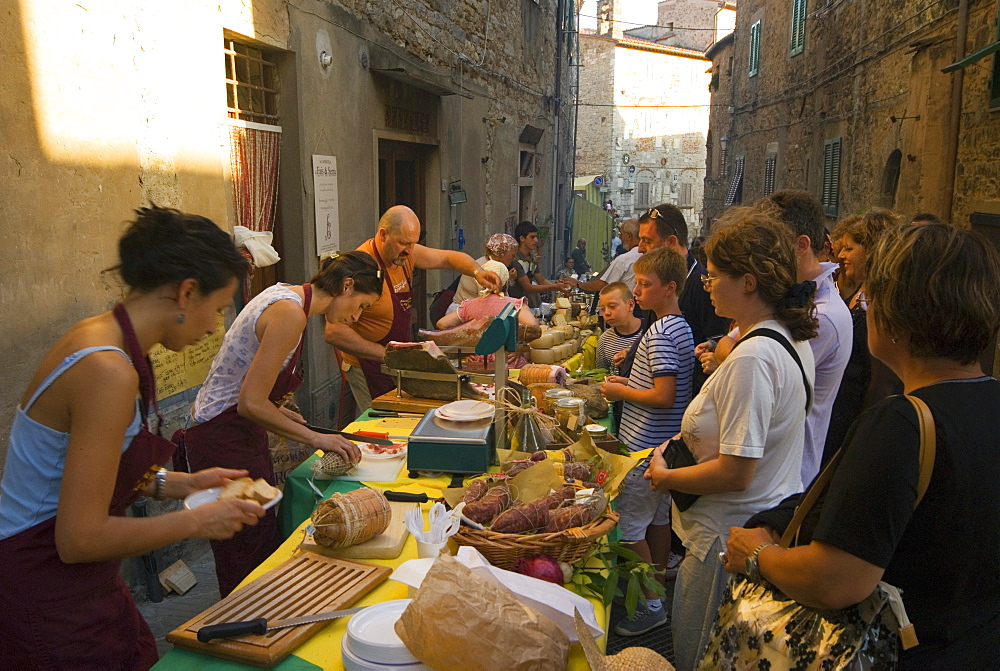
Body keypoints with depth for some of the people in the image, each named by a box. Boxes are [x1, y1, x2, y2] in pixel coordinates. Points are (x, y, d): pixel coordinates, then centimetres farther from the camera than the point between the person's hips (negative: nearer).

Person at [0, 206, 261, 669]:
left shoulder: (99, 337, 1)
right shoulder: (108, 372, -27)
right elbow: (81, 538, -25)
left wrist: (178, 484, 7)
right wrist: (196, 521, -15)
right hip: (47, 608, -9)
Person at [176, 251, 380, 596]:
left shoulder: (285, 295, 7)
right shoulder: (290, 313, -22)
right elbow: (251, 404, -24)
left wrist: (277, 409, 9)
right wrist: (315, 438, -17)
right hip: (224, 442, -10)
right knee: (254, 558, 0)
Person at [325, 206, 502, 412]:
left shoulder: (406, 252, -1)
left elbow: (448, 258, 13)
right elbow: (334, 332, -29)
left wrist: (476, 271, -8)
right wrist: (387, 354, -30)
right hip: (371, 369, -8)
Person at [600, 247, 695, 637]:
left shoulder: (660, 334, -21)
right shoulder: (681, 327, 10)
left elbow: (664, 397, -26)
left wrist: (621, 391, -13)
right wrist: (630, 382, 11)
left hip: (644, 448, -10)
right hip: (664, 444, 10)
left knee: (628, 526, 0)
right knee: (657, 516, 20)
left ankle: (651, 605, 11)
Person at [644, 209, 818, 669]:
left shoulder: (750, 359, -27)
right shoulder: (792, 339, 5)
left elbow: (735, 473, -26)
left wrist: (665, 477, -11)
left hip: (730, 539, -10)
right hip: (774, 526, 10)